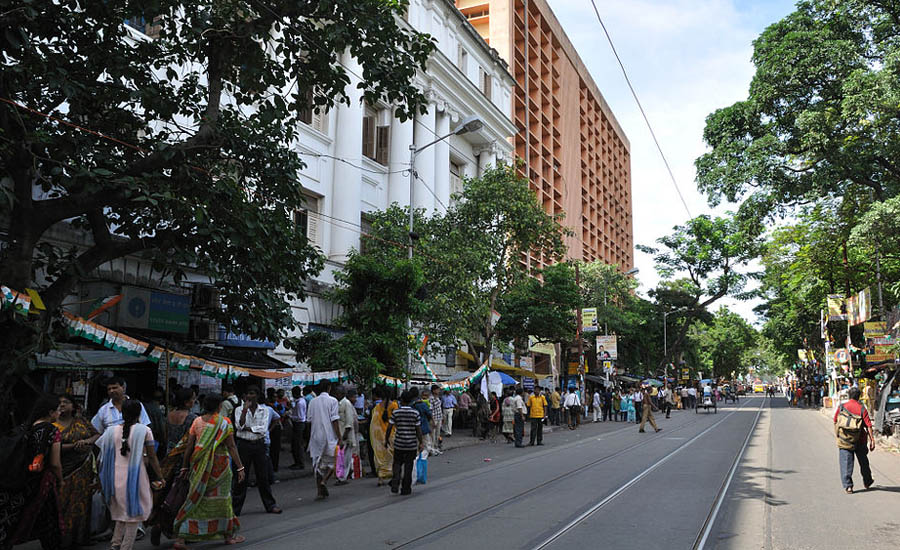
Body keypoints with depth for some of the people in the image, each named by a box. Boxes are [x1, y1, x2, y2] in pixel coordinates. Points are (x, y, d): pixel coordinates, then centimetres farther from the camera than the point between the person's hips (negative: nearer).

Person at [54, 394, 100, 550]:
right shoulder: (54, 425, 2)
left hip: (84, 469, 3)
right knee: (65, 503, -5)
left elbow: (97, 435, 11)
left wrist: (87, 441, -8)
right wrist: (75, 445, -17)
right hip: (66, 471, -3)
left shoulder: (81, 422, 12)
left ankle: (81, 537, 11)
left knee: (82, 501, 4)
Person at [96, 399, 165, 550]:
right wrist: (160, 477, 4)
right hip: (135, 476, -4)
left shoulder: (111, 431, 3)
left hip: (116, 477, 4)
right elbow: (152, 457, -4)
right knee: (134, 512, 7)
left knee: (121, 511, 21)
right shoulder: (144, 430, -7)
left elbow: (103, 457, 6)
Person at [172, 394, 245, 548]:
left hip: (199, 465, 3)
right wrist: (240, 467, -10)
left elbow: (189, 446, 2)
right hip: (219, 464, -3)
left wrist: (185, 466, 11)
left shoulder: (197, 421, 2)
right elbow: (231, 447, -11)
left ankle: (181, 539, 4)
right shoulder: (224, 422, -8)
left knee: (195, 498, 9)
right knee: (222, 498, 10)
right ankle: (228, 535, 22)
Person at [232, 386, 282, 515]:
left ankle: (270, 505, 17)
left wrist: (247, 428, -11)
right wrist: (245, 409, -18)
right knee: (241, 477, 1)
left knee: (263, 476, 7)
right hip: (244, 445, -1)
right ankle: (235, 508, 11)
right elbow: (239, 426, -15)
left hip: (259, 444, 1)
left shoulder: (264, 410, 4)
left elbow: (263, 429, -7)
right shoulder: (239, 409, 1)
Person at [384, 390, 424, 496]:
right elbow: (418, 429, -4)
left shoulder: (395, 412, -6)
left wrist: (386, 439, 9)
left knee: (397, 463, 17)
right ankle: (406, 489, 14)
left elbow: (389, 427, -4)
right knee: (408, 465, 9)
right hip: (411, 444, 0)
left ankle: (395, 485, -1)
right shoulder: (415, 413, -5)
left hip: (399, 443, 0)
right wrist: (421, 443, 4)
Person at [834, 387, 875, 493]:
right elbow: (868, 426, -11)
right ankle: (867, 482, 38)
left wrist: (837, 435, 21)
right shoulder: (862, 409, -8)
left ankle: (848, 486, -7)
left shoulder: (841, 407, -2)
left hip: (844, 440, 0)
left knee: (846, 463, 0)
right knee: (863, 462, 20)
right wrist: (872, 440, -8)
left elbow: (835, 422, 7)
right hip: (860, 441, 0)